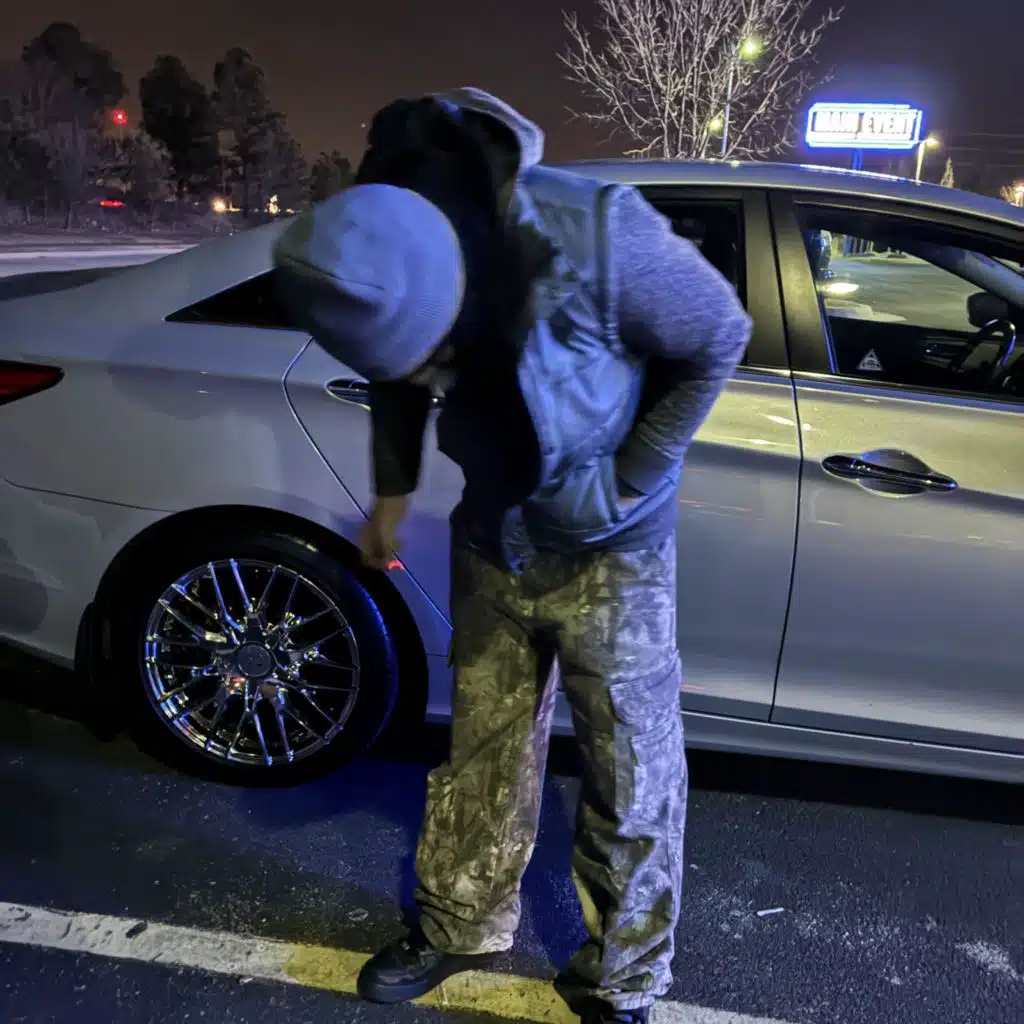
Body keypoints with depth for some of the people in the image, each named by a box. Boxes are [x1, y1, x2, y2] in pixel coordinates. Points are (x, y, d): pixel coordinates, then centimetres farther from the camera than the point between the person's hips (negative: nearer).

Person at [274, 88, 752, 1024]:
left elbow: (720, 335, -14)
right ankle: (461, 930, 42)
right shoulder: (380, 275, -17)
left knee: (632, 779, 7)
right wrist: (392, 493, 6)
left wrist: (630, 480, -13)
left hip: (611, 553, -3)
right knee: (483, 754, 18)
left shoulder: (593, 237, -32)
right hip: (492, 547, 4)